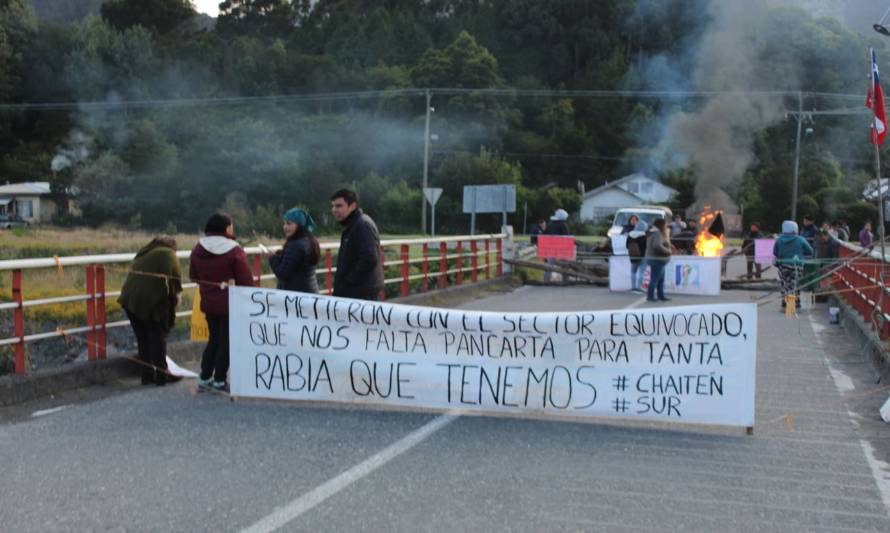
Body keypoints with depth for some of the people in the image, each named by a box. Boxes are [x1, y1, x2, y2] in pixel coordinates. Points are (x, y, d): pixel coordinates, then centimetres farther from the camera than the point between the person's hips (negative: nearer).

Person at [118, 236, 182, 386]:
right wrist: (176, 298, 12)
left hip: (130, 299, 6)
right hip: (153, 300, -6)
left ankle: (147, 374, 20)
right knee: (158, 337, 4)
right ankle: (161, 375, 9)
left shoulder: (143, 253, 26)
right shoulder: (169, 255, 7)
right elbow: (176, 282, -3)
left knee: (142, 338, 14)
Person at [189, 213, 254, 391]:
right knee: (226, 341, 6)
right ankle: (219, 381, 11)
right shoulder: (235, 251, -17)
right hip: (231, 303, -6)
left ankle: (204, 378, 23)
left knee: (214, 338, 20)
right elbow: (246, 281, -16)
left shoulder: (198, 248, 0)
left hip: (208, 302, 6)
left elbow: (193, 275, 11)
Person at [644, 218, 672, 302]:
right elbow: (657, 245, -32)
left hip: (658, 260, 11)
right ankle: (650, 296, -4)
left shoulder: (654, 232, 16)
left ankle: (661, 296, 18)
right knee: (654, 279, -7)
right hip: (657, 260, -11)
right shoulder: (657, 233, -17)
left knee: (661, 279, 14)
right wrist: (667, 250, -20)